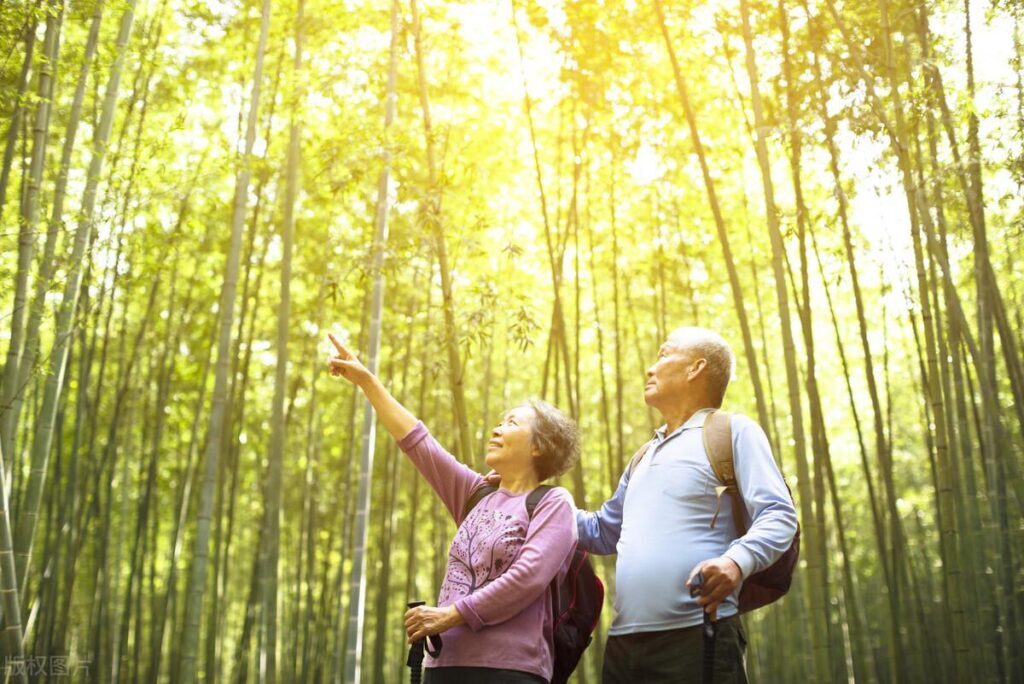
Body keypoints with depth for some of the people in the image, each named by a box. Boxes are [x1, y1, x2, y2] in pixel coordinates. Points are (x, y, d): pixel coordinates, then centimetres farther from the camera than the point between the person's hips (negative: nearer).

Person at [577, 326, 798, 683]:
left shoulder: (733, 430, 3)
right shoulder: (643, 458, 26)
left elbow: (778, 515, -8)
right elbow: (603, 531, 33)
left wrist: (737, 561, -26)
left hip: (698, 636, -7)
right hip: (623, 642, 7)